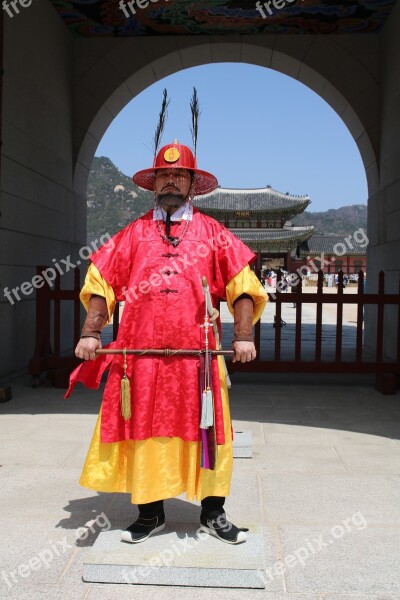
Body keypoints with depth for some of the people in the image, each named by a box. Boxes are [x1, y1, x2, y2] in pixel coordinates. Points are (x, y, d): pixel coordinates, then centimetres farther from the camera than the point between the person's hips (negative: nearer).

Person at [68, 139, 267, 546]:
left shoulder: (212, 233, 8)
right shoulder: (134, 234, 11)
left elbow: (243, 286, 4)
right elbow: (100, 283, 9)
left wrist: (243, 336, -6)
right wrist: (90, 333, -1)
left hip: (197, 356, -1)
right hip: (140, 354, 1)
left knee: (207, 432, 5)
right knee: (143, 433, 7)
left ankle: (213, 514, 22)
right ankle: (150, 513, 24)